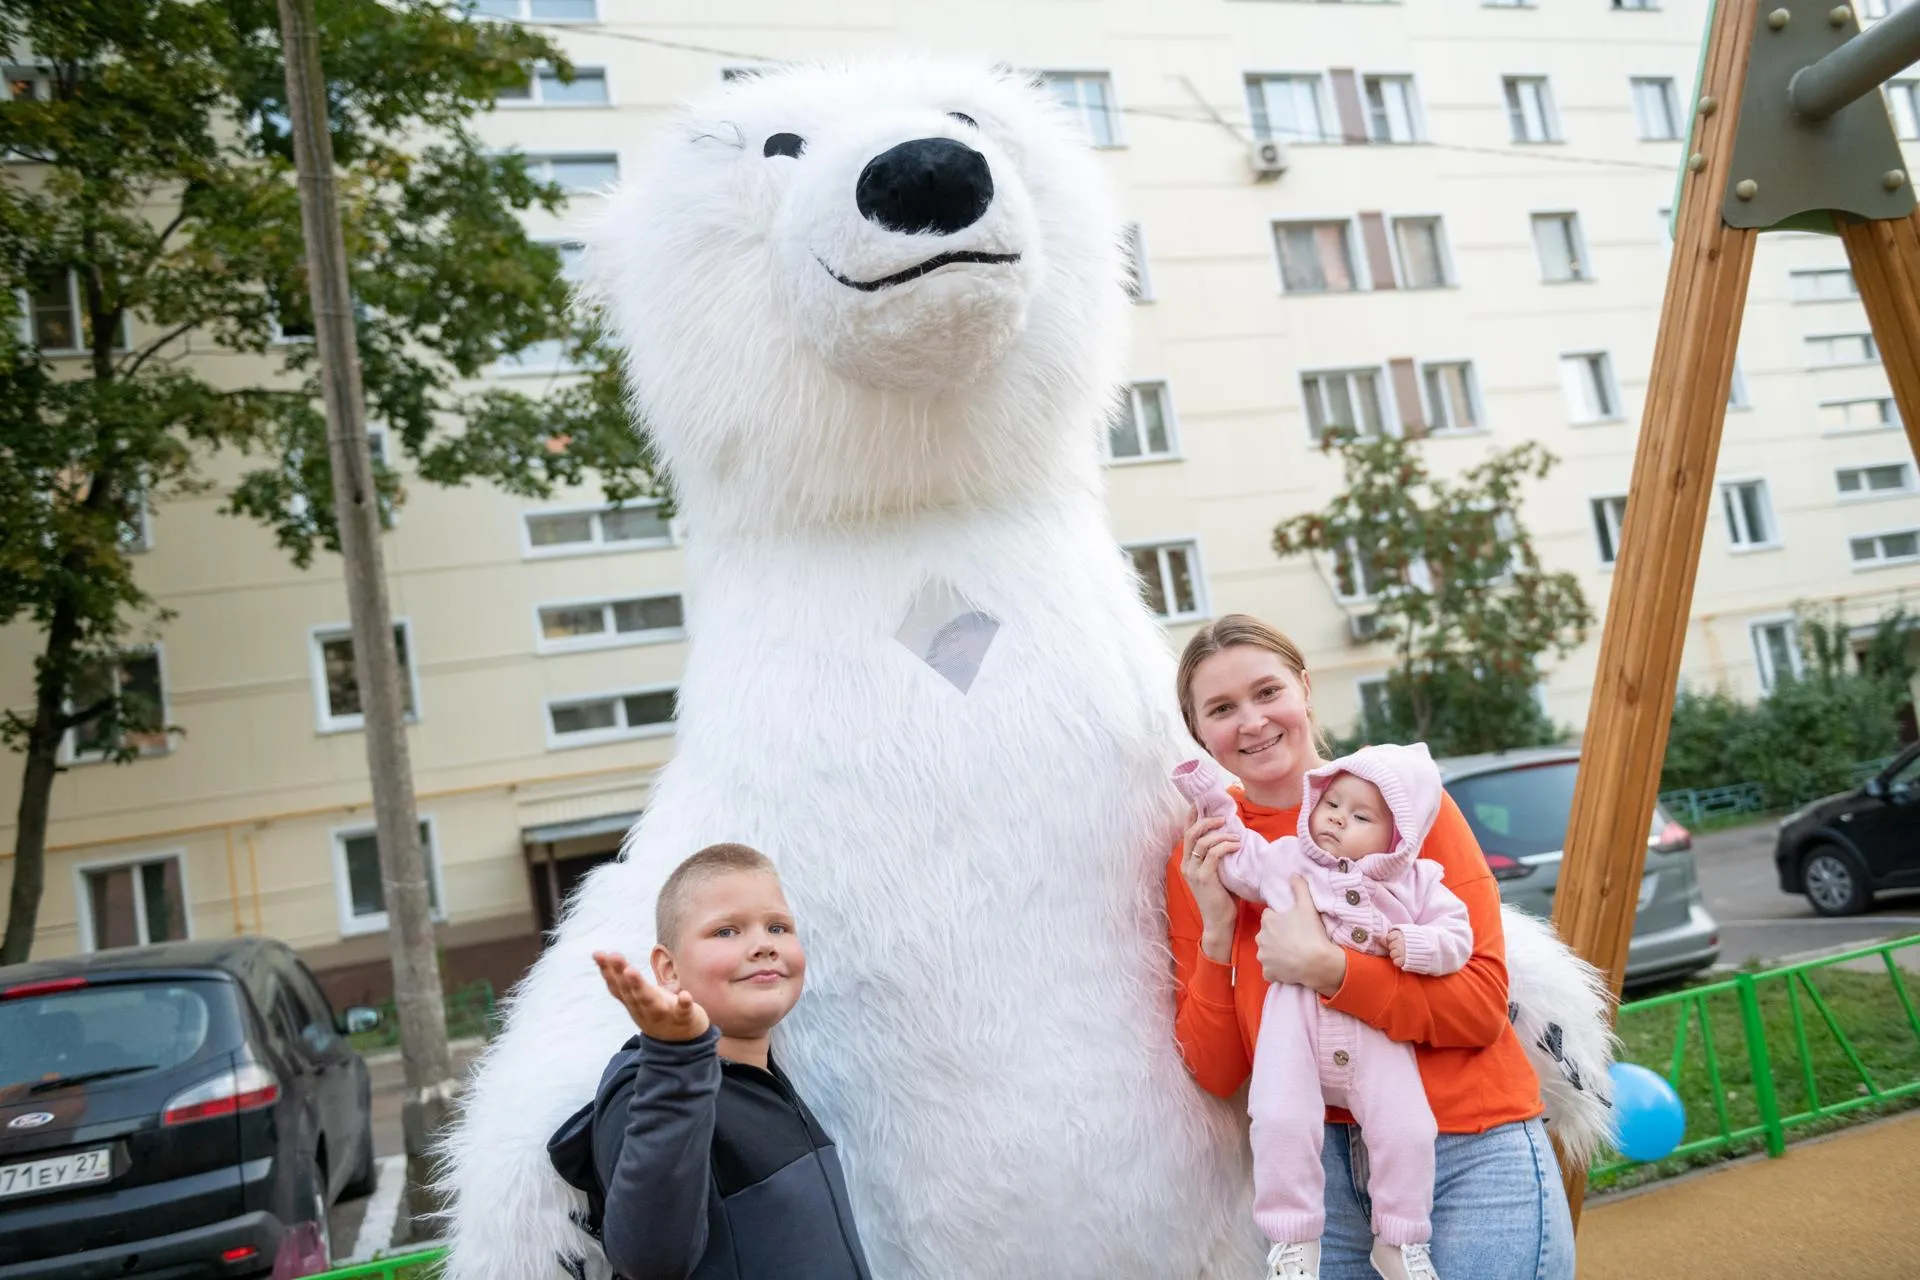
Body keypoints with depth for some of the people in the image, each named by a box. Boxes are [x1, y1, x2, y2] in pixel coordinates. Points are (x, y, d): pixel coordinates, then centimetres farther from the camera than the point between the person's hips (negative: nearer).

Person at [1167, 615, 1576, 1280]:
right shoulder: (1201, 856, 1)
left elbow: (1485, 1005, -11)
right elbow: (1215, 1074, 0)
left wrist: (1325, 967, -22)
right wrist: (1216, 931, -13)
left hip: (1471, 1153, -2)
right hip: (1320, 1161, 2)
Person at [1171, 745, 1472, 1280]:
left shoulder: (1415, 883, 9)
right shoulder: (1285, 859, 9)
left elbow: (1456, 935, 8)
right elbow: (1237, 856, 21)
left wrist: (1415, 945, -12)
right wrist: (1213, 799, 14)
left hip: (1378, 1034, 1)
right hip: (1297, 1022, -1)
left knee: (1406, 1131, -6)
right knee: (1281, 1121, -17)